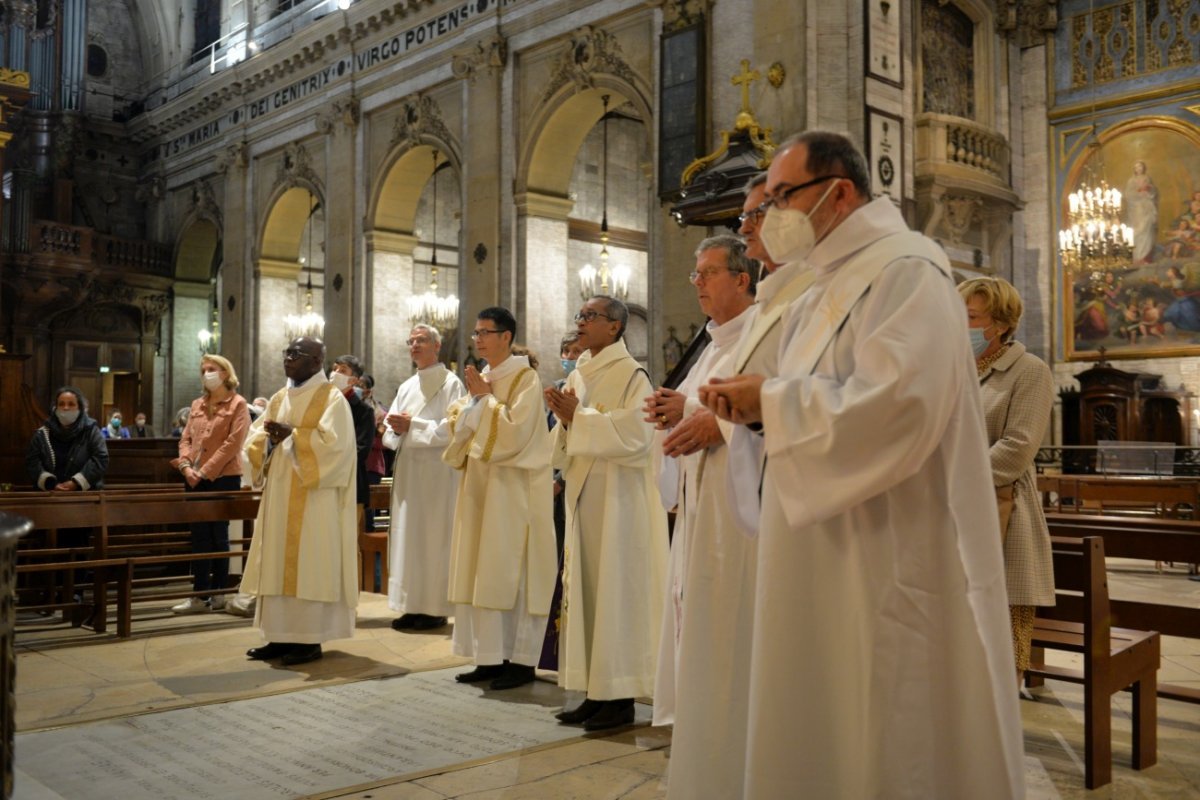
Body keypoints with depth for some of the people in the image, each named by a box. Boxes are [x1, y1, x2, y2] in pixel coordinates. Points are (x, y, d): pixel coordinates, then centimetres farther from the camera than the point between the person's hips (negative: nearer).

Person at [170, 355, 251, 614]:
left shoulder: (237, 404, -2)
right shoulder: (197, 405, 16)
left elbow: (233, 443, -11)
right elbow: (186, 439, 12)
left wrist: (205, 471, -15)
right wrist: (186, 466, -7)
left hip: (223, 478, -5)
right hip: (195, 479, 5)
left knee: (218, 535, 2)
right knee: (199, 536, 5)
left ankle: (217, 593, 11)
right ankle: (200, 595, 8)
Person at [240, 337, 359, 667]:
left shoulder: (332, 398, -6)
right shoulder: (279, 398, 15)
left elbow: (333, 443, -18)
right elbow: (254, 438, 12)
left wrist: (293, 435, -17)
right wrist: (270, 439, -9)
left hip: (313, 498, -7)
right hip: (279, 494, 7)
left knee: (309, 565, -4)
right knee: (278, 564, 7)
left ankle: (311, 639, 1)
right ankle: (282, 635, 14)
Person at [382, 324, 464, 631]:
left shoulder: (450, 383, -4)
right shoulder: (406, 387, 18)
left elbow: (452, 429, -15)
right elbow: (391, 430, 17)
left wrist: (412, 425, -15)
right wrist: (396, 427, -6)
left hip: (436, 471, -7)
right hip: (407, 470, 7)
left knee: (433, 537, -5)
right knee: (406, 535, 6)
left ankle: (435, 609, 2)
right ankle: (412, 605, 13)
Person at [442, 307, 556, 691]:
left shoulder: (525, 378, -7)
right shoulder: (480, 378, 15)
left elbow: (515, 429, -18)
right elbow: (457, 426, 12)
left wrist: (485, 397, -10)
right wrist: (474, 398, -4)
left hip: (513, 489, -7)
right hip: (480, 486, 7)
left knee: (511, 572, -5)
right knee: (482, 572, 7)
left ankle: (522, 660, 2)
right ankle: (492, 657, 13)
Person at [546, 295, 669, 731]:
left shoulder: (632, 375, -7)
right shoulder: (577, 376, 15)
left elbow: (634, 435, -18)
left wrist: (578, 417, -16)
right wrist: (564, 420, -4)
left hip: (618, 496, -7)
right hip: (582, 494, 7)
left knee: (615, 588, -3)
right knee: (584, 589, 7)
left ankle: (622, 696, 6)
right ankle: (596, 692, 15)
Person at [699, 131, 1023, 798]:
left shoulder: (907, 271, -12)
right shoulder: (829, 288, 16)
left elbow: (894, 405, -26)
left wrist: (768, 399, -16)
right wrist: (753, 409, -1)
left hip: (892, 558, -9)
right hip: (830, 558, 9)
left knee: (891, 741, 2)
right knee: (827, 733, 15)